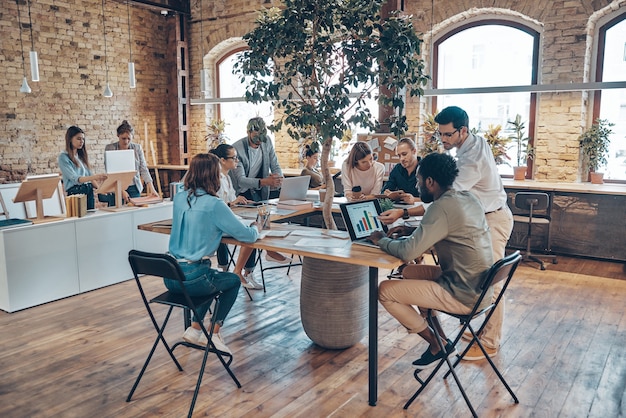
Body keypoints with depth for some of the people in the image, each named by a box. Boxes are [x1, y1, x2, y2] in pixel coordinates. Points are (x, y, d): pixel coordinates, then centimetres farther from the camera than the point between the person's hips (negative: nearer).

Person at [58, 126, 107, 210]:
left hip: (89, 191, 6)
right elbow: (75, 179, -17)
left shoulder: (82, 155, 14)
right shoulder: (63, 157, -6)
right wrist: (94, 177, -32)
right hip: (75, 192, -6)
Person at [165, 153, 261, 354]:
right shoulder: (214, 204, -15)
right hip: (192, 279, -7)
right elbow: (247, 236, -10)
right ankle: (214, 333, 25)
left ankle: (194, 329, 28)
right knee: (233, 281, 23)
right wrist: (255, 228, 12)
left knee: (214, 277, 34)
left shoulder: (179, 199, 5)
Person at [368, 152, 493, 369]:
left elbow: (407, 251, -25)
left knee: (385, 291, -6)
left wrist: (381, 240, -5)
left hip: (464, 296, -9)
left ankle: (437, 344, 9)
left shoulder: (442, 207, -23)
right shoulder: (468, 198, 5)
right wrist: (413, 230, 10)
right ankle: (440, 339, 23)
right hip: (478, 286, 10)